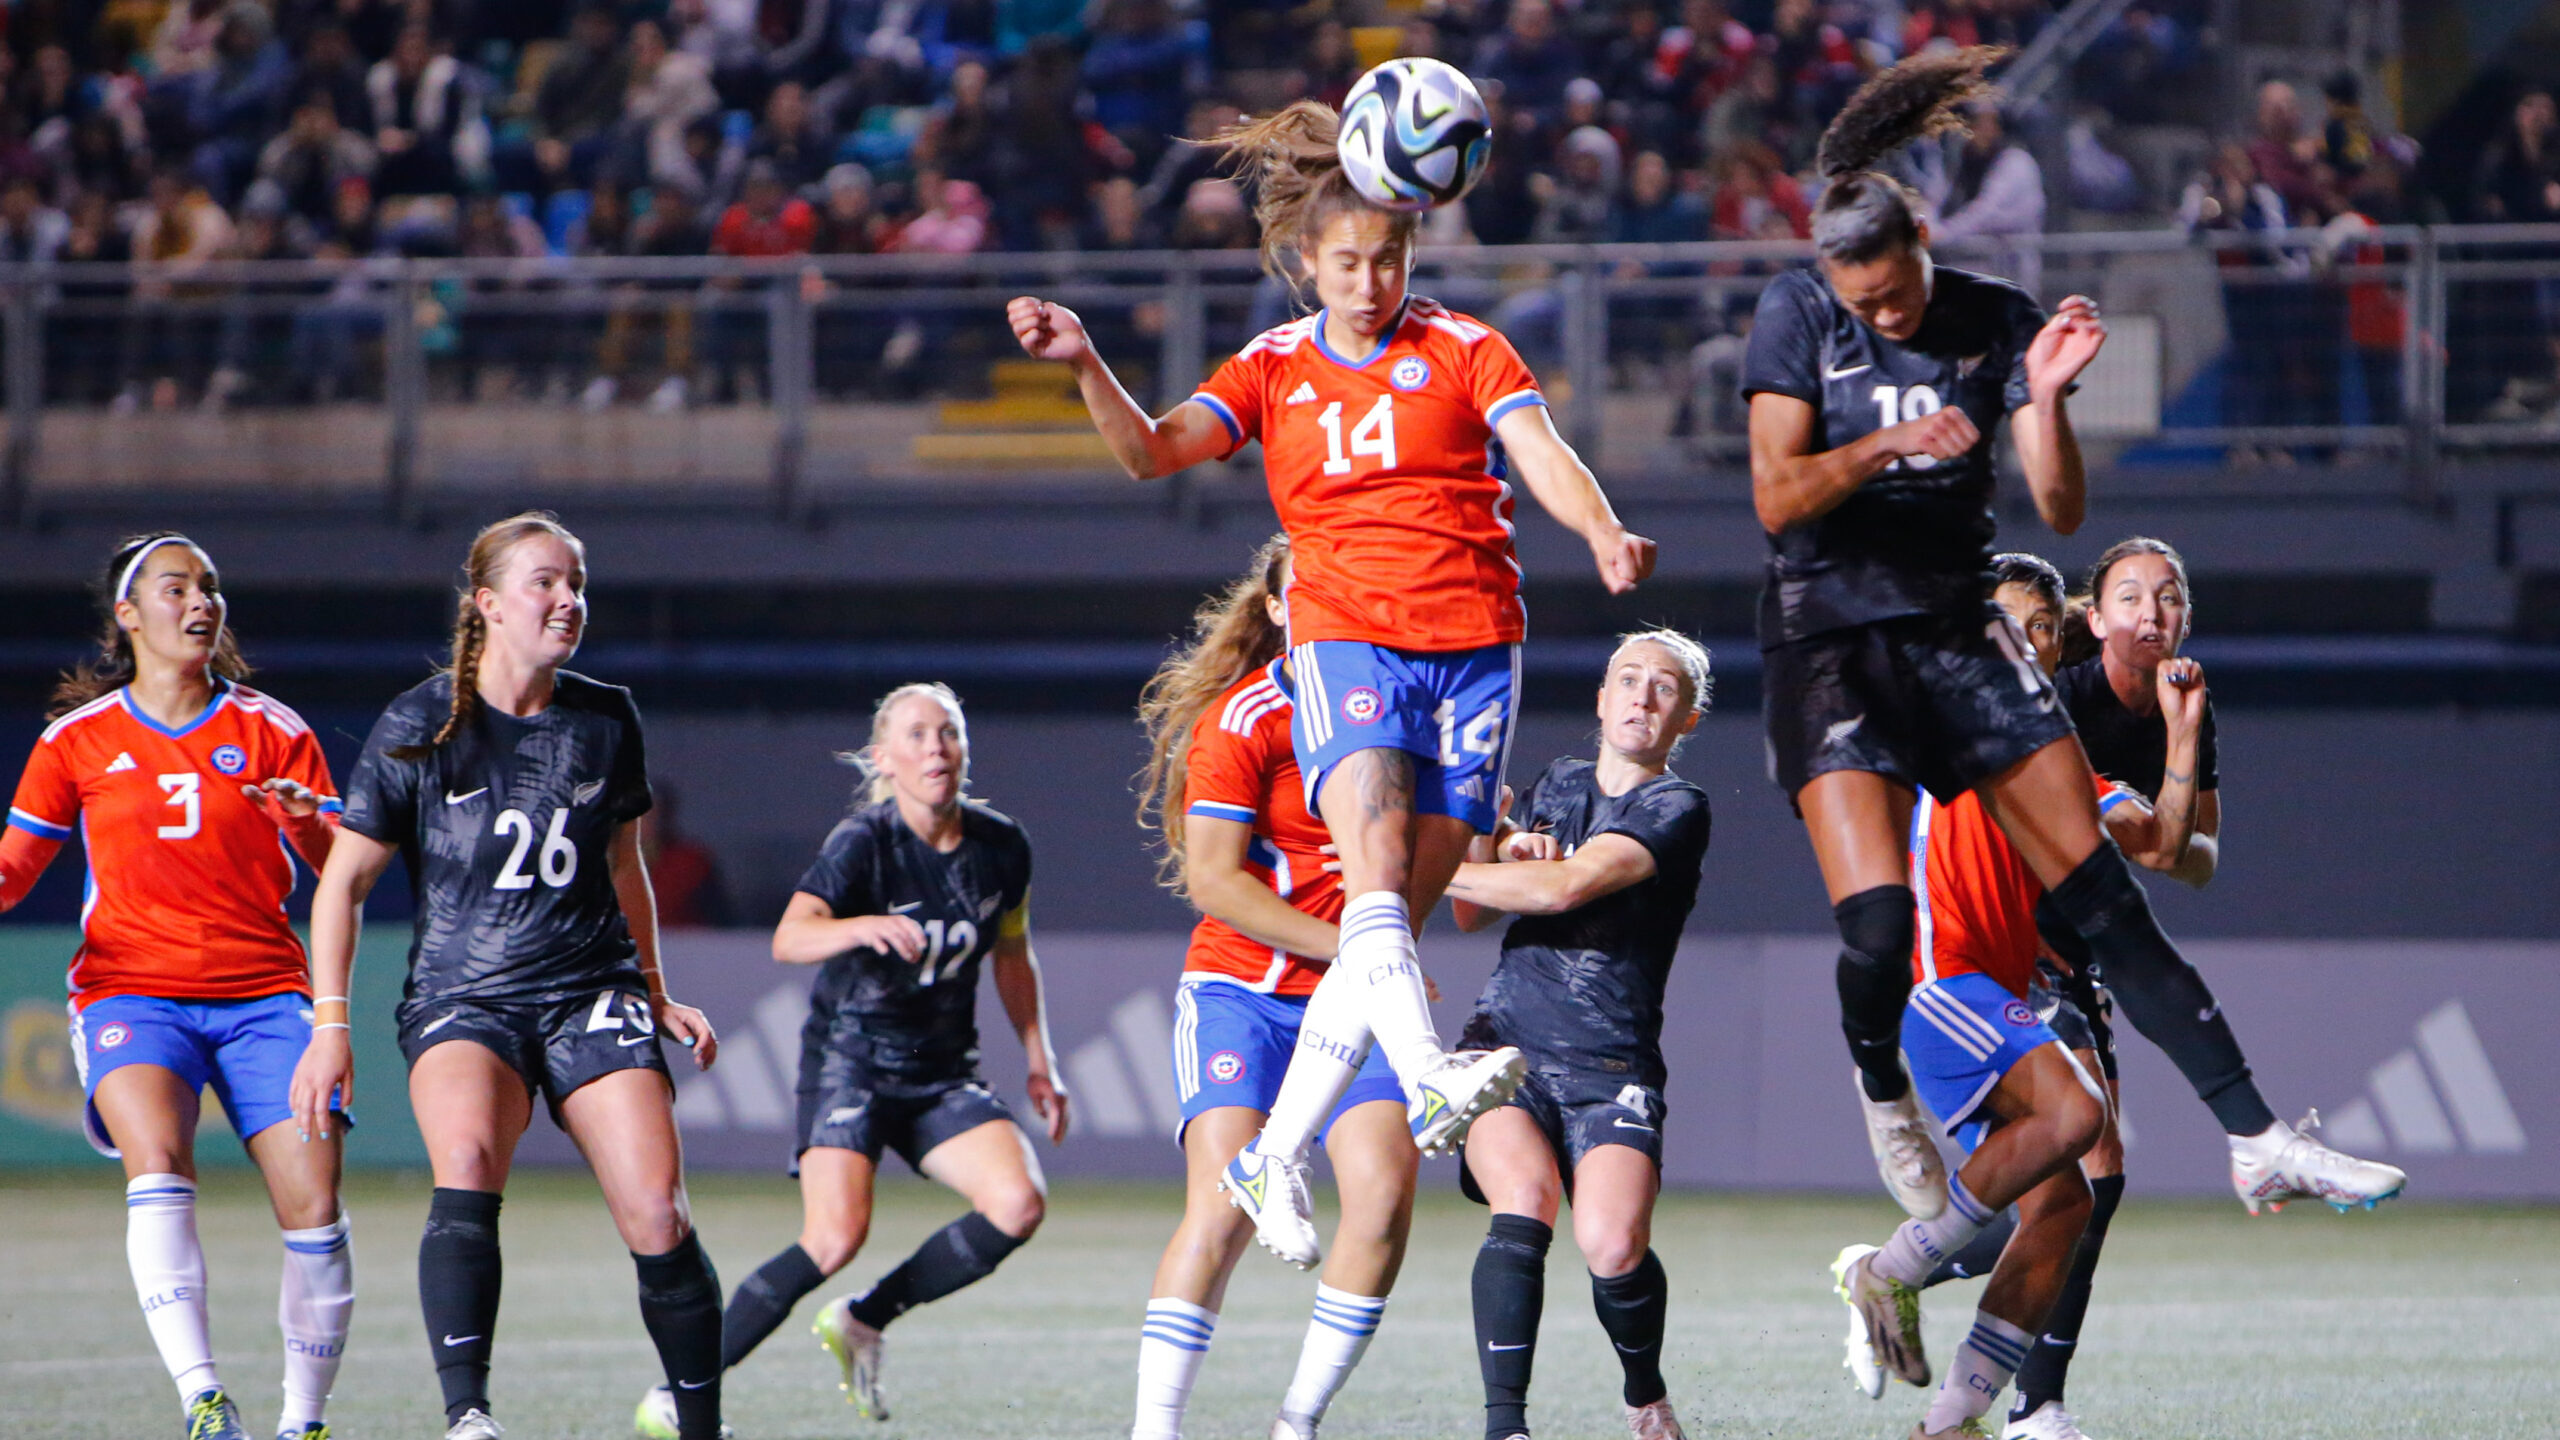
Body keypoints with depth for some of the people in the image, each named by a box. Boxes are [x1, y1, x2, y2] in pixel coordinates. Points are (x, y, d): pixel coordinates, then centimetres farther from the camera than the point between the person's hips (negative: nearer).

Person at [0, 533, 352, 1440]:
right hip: (131, 990, -1)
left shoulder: (272, 732, 10)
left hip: (263, 991, 1)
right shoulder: (79, 738, 10)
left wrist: (307, 826, -17)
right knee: (157, 1166, -29)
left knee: (314, 1205, -12)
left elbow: (345, 868, 5)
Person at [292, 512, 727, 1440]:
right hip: (462, 997, -3)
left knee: (657, 1215, -13)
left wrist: (656, 996, 25)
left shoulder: (606, 721, 8)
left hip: (593, 995, 3)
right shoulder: (420, 727, -2)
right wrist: (330, 1025, -5)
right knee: (467, 1160, -33)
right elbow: (343, 880, 3)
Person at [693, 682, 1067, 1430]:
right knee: (836, 1236, -24)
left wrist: (1040, 1061, 15)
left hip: (943, 1072, 5)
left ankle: (864, 1320, 2)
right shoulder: (863, 843, -16)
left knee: (1019, 1202, -18)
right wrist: (863, 927, -53)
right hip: (851, 1059, -5)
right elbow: (789, 938, -34)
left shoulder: (1001, 848, 0)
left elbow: (1011, 957, 19)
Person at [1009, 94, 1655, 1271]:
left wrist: (1604, 535, -26)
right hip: (1344, 636, 0)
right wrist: (1086, 367, -17)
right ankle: (1428, 1080, -45)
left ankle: (1275, 1158, 6)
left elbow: (1543, 457, -6)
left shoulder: (1463, 351, 7)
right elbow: (1152, 452, 0)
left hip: (1472, 647, 1)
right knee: (1374, 863, -27)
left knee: (1392, 919, -1)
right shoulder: (1273, 370, 11)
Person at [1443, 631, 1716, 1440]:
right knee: (1524, 1206, -26)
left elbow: (1567, 886, -16)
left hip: (1611, 1069, -3)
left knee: (1613, 1245, -23)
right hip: (1507, 1044, 3)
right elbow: (1472, 915, 21)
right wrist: (1493, 848, 0)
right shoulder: (1558, 785, 18)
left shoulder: (1676, 811, -1)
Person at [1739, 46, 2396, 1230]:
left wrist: (2044, 396, -24)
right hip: (1828, 639, -2)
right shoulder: (1796, 314, -6)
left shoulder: (1997, 322, -2)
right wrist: (1882, 445, -28)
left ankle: (2254, 1135, -3)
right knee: (1876, 924, -19)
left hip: (1960, 631, 2)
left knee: (2104, 897, -4)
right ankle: (1883, 1097, 13)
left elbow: (2061, 509, -6)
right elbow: (1776, 498, -12)